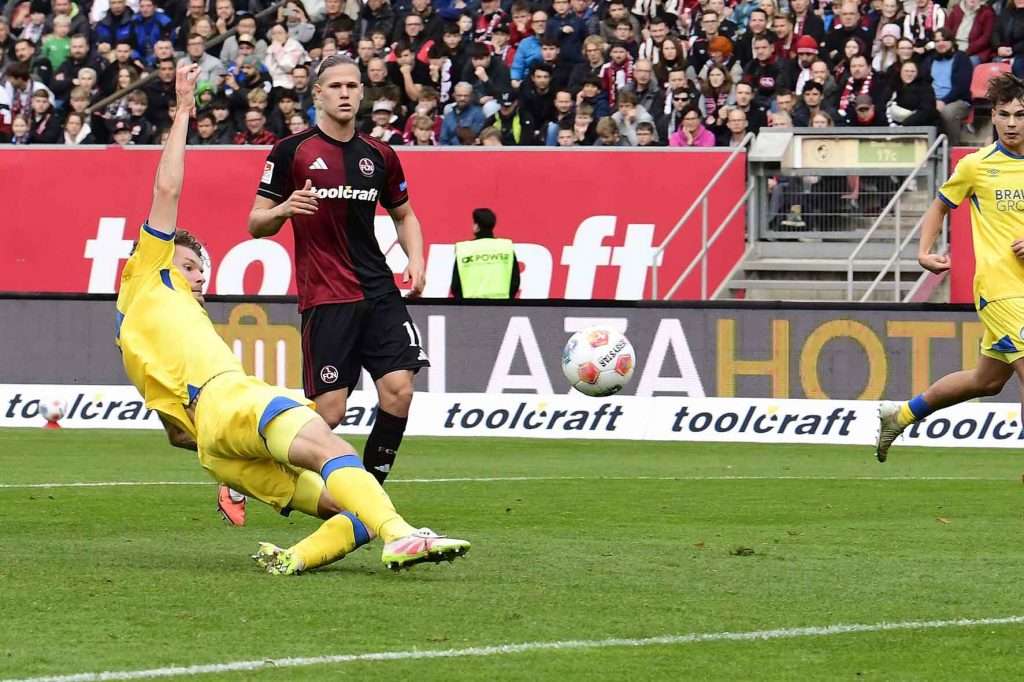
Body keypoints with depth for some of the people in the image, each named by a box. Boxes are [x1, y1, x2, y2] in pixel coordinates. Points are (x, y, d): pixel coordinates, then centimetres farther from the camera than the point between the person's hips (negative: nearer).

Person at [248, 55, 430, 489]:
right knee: (329, 412, -8)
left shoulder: (380, 156, 10)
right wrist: (283, 209, -21)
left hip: (379, 292, 4)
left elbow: (403, 214, 25)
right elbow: (256, 225, 1)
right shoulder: (292, 152, -2)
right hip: (325, 301, -4)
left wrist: (415, 258, 6)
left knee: (399, 389, -10)